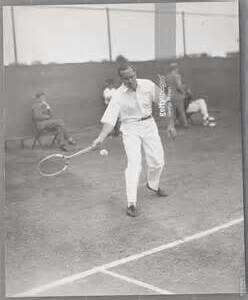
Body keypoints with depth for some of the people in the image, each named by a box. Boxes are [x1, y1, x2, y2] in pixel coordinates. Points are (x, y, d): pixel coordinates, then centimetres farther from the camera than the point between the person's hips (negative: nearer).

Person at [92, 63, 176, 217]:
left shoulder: (148, 85, -9)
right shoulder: (118, 96, -16)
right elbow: (110, 120, -21)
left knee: (158, 162, 7)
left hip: (149, 125, 3)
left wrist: (171, 124, -2)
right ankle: (132, 203, -10)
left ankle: (153, 185, 40)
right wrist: (100, 138, -35)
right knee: (134, 165, -16)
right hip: (130, 129, -3)